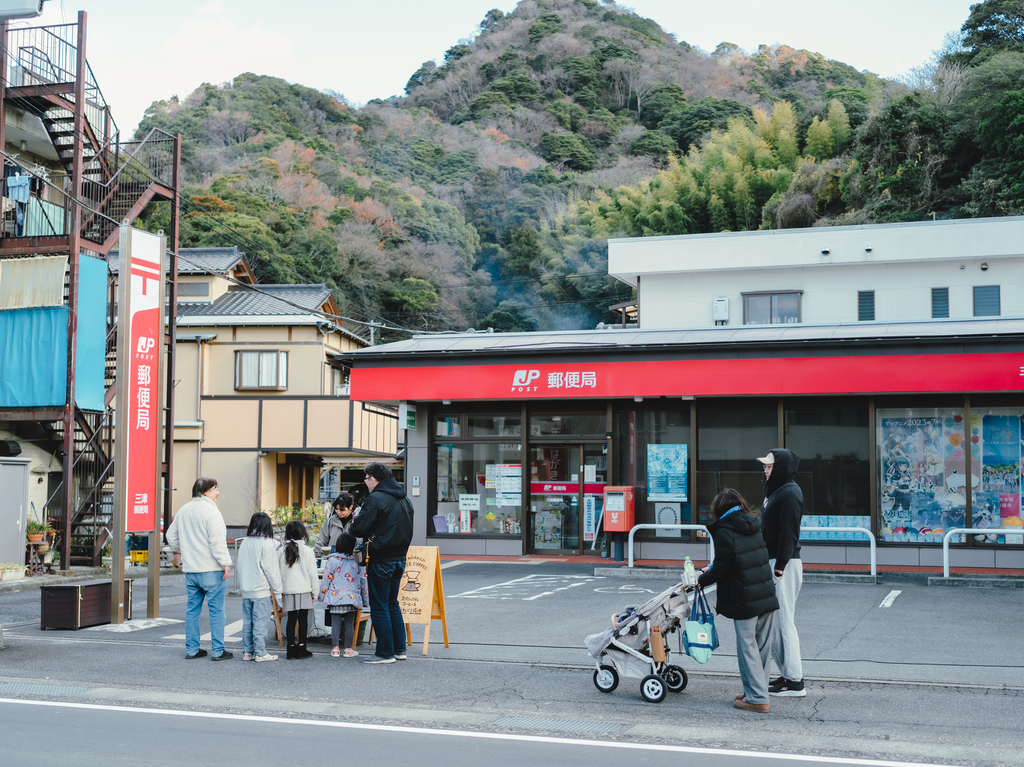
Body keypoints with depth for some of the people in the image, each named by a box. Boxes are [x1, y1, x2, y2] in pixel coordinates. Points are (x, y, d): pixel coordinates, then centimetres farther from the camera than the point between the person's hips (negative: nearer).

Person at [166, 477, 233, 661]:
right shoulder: (210, 511, -14)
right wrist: (226, 563, -14)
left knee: (192, 610, 13)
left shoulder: (183, 510, 12)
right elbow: (217, 542, -20)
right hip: (211, 570, -8)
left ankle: (192, 649, 17)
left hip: (190, 570, 8)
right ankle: (218, 651, 1)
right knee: (216, 610, -1)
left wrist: (178, 552, 39)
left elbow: (171, 535, 24)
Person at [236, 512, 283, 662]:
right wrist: (277, 587, -3)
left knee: (247, 621, 11)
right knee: (260, 622, -2)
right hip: (261, 590, -6)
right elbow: (271, 568, -11)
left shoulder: (245, 542, 7)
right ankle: (260, 653, 0)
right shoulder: (267, 543, -11)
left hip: (246, 589, 6)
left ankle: (247, 652, 16)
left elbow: (240, 566, 13)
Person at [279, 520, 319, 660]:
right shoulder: (307, 551, -6)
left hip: (288, 590, 3)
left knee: (291, 619, 8)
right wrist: (315, 592, 4)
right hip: (304, 590, -3)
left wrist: (279, 591, 15)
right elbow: (312, 573, -4)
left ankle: (291, 648, 9)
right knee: (303, 619, 3)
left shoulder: (281, 551, 4)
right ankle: (301, 648, 5)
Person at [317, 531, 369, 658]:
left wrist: (321, 595, 10)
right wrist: (365, 600, 14)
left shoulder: (332, 561, -5)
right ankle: (348, 649, 9)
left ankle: (335, 648, 5)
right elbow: (363, 581, 6)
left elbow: (326, 581, -2)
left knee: (335, 623, 5)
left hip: (336, 598, -1)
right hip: (352, 598, 1)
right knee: (349, 624, 7)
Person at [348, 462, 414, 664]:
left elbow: (360, 529, -19)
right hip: (400, 557, 8)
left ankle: (385, 653, 2)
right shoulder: (403, 500, 12)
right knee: (392, 603, 18)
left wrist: (352, 526, 5)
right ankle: (399, 649, 21)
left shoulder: (375, 499, -15)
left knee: (379, 606, 0)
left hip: (381, 560, -8)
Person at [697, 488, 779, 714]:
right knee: (762, 647, 13)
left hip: (744, 602, -7)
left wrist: (701, 580, 7)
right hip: (768, 597, 7)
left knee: (747, 647, 1)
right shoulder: (754, 527, 10)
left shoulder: (724, 532, -13)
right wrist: (712, 569, 23)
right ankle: (757, 691, 23)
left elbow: (721, 570, -11)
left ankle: (756, 698, 2)